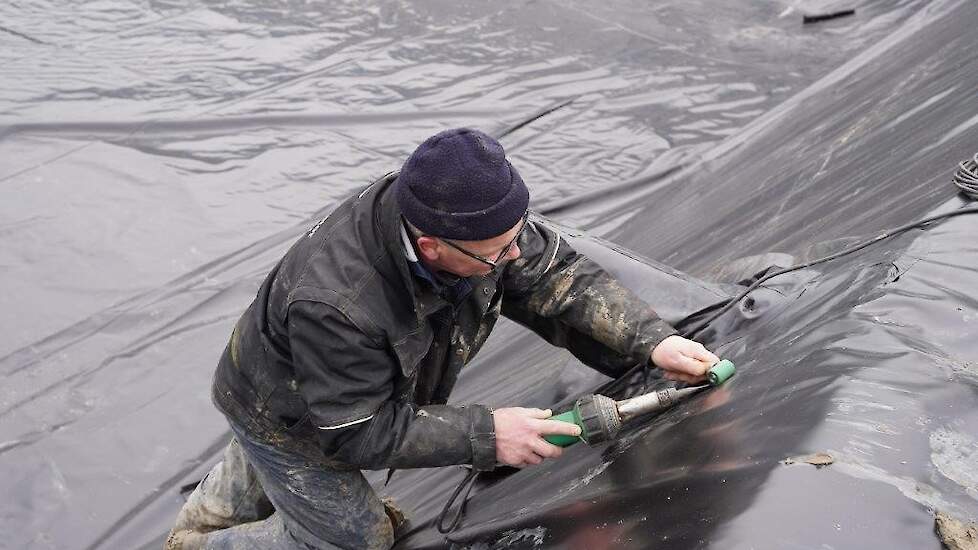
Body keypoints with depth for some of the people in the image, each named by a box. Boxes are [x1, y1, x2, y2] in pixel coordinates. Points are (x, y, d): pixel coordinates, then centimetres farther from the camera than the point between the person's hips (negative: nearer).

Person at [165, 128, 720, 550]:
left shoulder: (471, 215, -31)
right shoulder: (334, 305, -48)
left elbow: (554, 271, -20)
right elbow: (358, 434, -36)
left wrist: (650, 338, -30)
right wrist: (485, 435, -37)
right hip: (286, 419, -7)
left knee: (262, 467, 32)